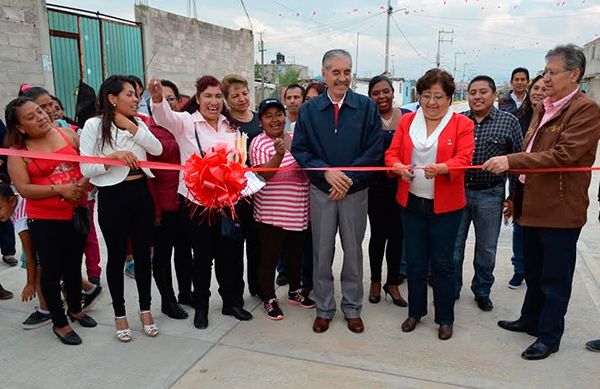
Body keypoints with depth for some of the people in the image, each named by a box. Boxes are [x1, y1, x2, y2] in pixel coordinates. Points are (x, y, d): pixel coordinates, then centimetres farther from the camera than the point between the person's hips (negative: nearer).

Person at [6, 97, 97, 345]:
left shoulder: (67, 133, 1)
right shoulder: (18, 152, -7)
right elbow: (23, 189, -14)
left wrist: (83, 183, -12)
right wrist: (60, 189, -22)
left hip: (76, 213, 3)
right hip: (44, 220, -3)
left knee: (74, 266, 18)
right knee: (52, 271, 5)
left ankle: (75, 309, 41)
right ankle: (59, 323, 24)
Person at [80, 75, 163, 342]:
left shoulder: (137, 122, 8)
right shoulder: (94, 125, -6)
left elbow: (157, 149, -7)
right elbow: (86, 169, -10)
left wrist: (132, 127, -11)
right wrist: (113, 157, -23)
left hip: (141, 194, 4)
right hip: (112, 197, -4)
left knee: (143, 254, 11)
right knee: (117, 256, 9)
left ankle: (145, 310, 27)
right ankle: (119, 314, 26)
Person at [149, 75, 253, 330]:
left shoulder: (230, 126, 10)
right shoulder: (186, 122, -4)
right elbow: (165, 117, -26)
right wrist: (157, 98, -46)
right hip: (197, 201, -4)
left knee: (230, 252, 11)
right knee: (203, 256, 7)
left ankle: (231, 301, 30)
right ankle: (201, 306, 26)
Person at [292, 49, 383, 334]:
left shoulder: (367, 107, -2)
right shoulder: (309, 110, 2)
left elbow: (374, 150, -6)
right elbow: (299, 149, -1)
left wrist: (348, 178, -15)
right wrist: (327, 172, -15)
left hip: (356, 191, -1)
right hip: (321, 190, 1)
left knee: (353, 251, 10)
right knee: (322, 251, 9)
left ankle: (352, 308, 27)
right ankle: (323, 308, 26)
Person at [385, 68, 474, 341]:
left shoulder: (462, 124, -2)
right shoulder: (407, 121, 7)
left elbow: (463, 158, -12)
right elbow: (392, 153, 3)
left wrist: (441, 168, -33)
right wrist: (399, 167, -20)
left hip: (445, 205, -2)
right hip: (411, 202, 3)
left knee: (442, 263, 6)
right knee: (415, 261, 12)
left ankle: (445, 318, 23)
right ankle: (415, 312, 30)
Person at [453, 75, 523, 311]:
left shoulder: (509, 122, -2)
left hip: (490, 196, -1)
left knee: (486, 248, 12)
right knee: (453, 245, 9)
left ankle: (482, 291, 31)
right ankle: (451, 290, 26)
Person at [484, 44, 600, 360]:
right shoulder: (543, 108, 13)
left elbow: (563, 155, -25)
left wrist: (511, 161, -28)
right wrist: (517, 196, 16)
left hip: (560, 210, -8)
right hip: (533, 205, 8)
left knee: (555, 277, 7)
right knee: (533, 273, 21)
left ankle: (549, 336, 22)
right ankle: (530, 320, 39)